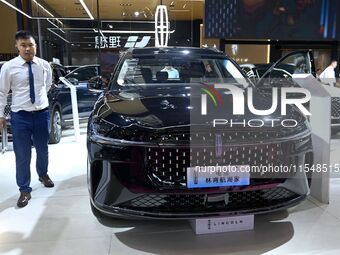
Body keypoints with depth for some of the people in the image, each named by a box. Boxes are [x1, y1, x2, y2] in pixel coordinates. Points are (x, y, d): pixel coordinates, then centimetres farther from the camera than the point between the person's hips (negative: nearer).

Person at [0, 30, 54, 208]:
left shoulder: (44, 65, -1)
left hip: (42, 113, 3)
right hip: (20, 115, -2)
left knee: (42, 149, 19)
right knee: (22, 155, 2)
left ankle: (43, 175, 47)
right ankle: (24, 190, 19)